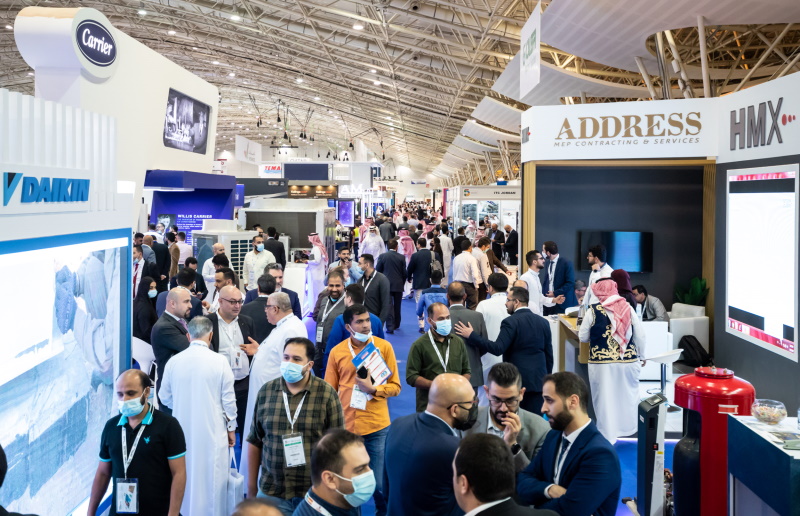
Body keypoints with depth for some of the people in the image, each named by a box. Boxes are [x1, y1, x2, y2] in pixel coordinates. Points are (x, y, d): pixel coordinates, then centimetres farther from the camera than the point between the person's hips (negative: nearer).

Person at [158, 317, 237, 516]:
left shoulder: (174, 361, -4)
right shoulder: (219, 361, -12)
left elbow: (165, 397, 7)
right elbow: (228, 399, -6)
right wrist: (231, 428, 7)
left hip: (182, 430, 3)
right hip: (212, 430, -3)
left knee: (184, 476, 18)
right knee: (212, 477, 7)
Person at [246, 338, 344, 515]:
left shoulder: (326, 394, -7)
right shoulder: (266, 392, 1)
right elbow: (255, 442, 8)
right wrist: (251, 485, 10)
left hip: (315, 493, -2)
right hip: (272, 492, 2)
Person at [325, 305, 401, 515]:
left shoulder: (384, 347, -1)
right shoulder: (337, 351, 1)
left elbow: (395, 386, 1)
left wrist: (373, 389, -16)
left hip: (377, 427, -1)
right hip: (346, 427, 1)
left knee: (380, 484, 3)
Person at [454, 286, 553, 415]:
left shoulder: (510, 322, -11)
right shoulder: (543, 322, 8)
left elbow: (498, 348, -18)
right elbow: (549, 354, 11)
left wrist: (471, 335, -14)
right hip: (538, 380, 5)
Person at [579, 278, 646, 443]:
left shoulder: (593, 311, -8)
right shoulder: (628, 308, -1)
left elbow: (583, 337, 1)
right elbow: (640, 335, 3)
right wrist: (641, 355, 18)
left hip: (601, 363, -2)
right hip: (628, 362, 2)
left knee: (604, 399, 8)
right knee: (628, 396, 19)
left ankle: (607, 436, 16)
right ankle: (628, 428, 33)